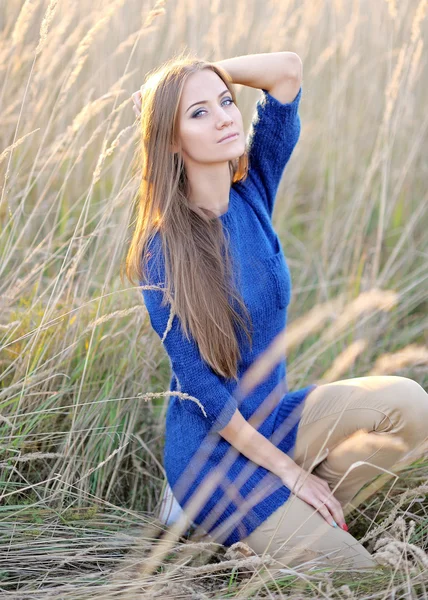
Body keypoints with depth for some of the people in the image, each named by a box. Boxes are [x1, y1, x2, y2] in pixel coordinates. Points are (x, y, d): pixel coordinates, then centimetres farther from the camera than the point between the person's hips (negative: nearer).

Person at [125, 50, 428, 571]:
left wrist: (188, 77, -8)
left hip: (276, 416, 6)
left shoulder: (251, 192, -5)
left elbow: (287, 69, -13)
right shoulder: (163, 250, -20)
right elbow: (200, 387, -18)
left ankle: (313, 505, 4)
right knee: (354, 568, -12)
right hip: (215, 453, -6)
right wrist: (286, 469, -14)